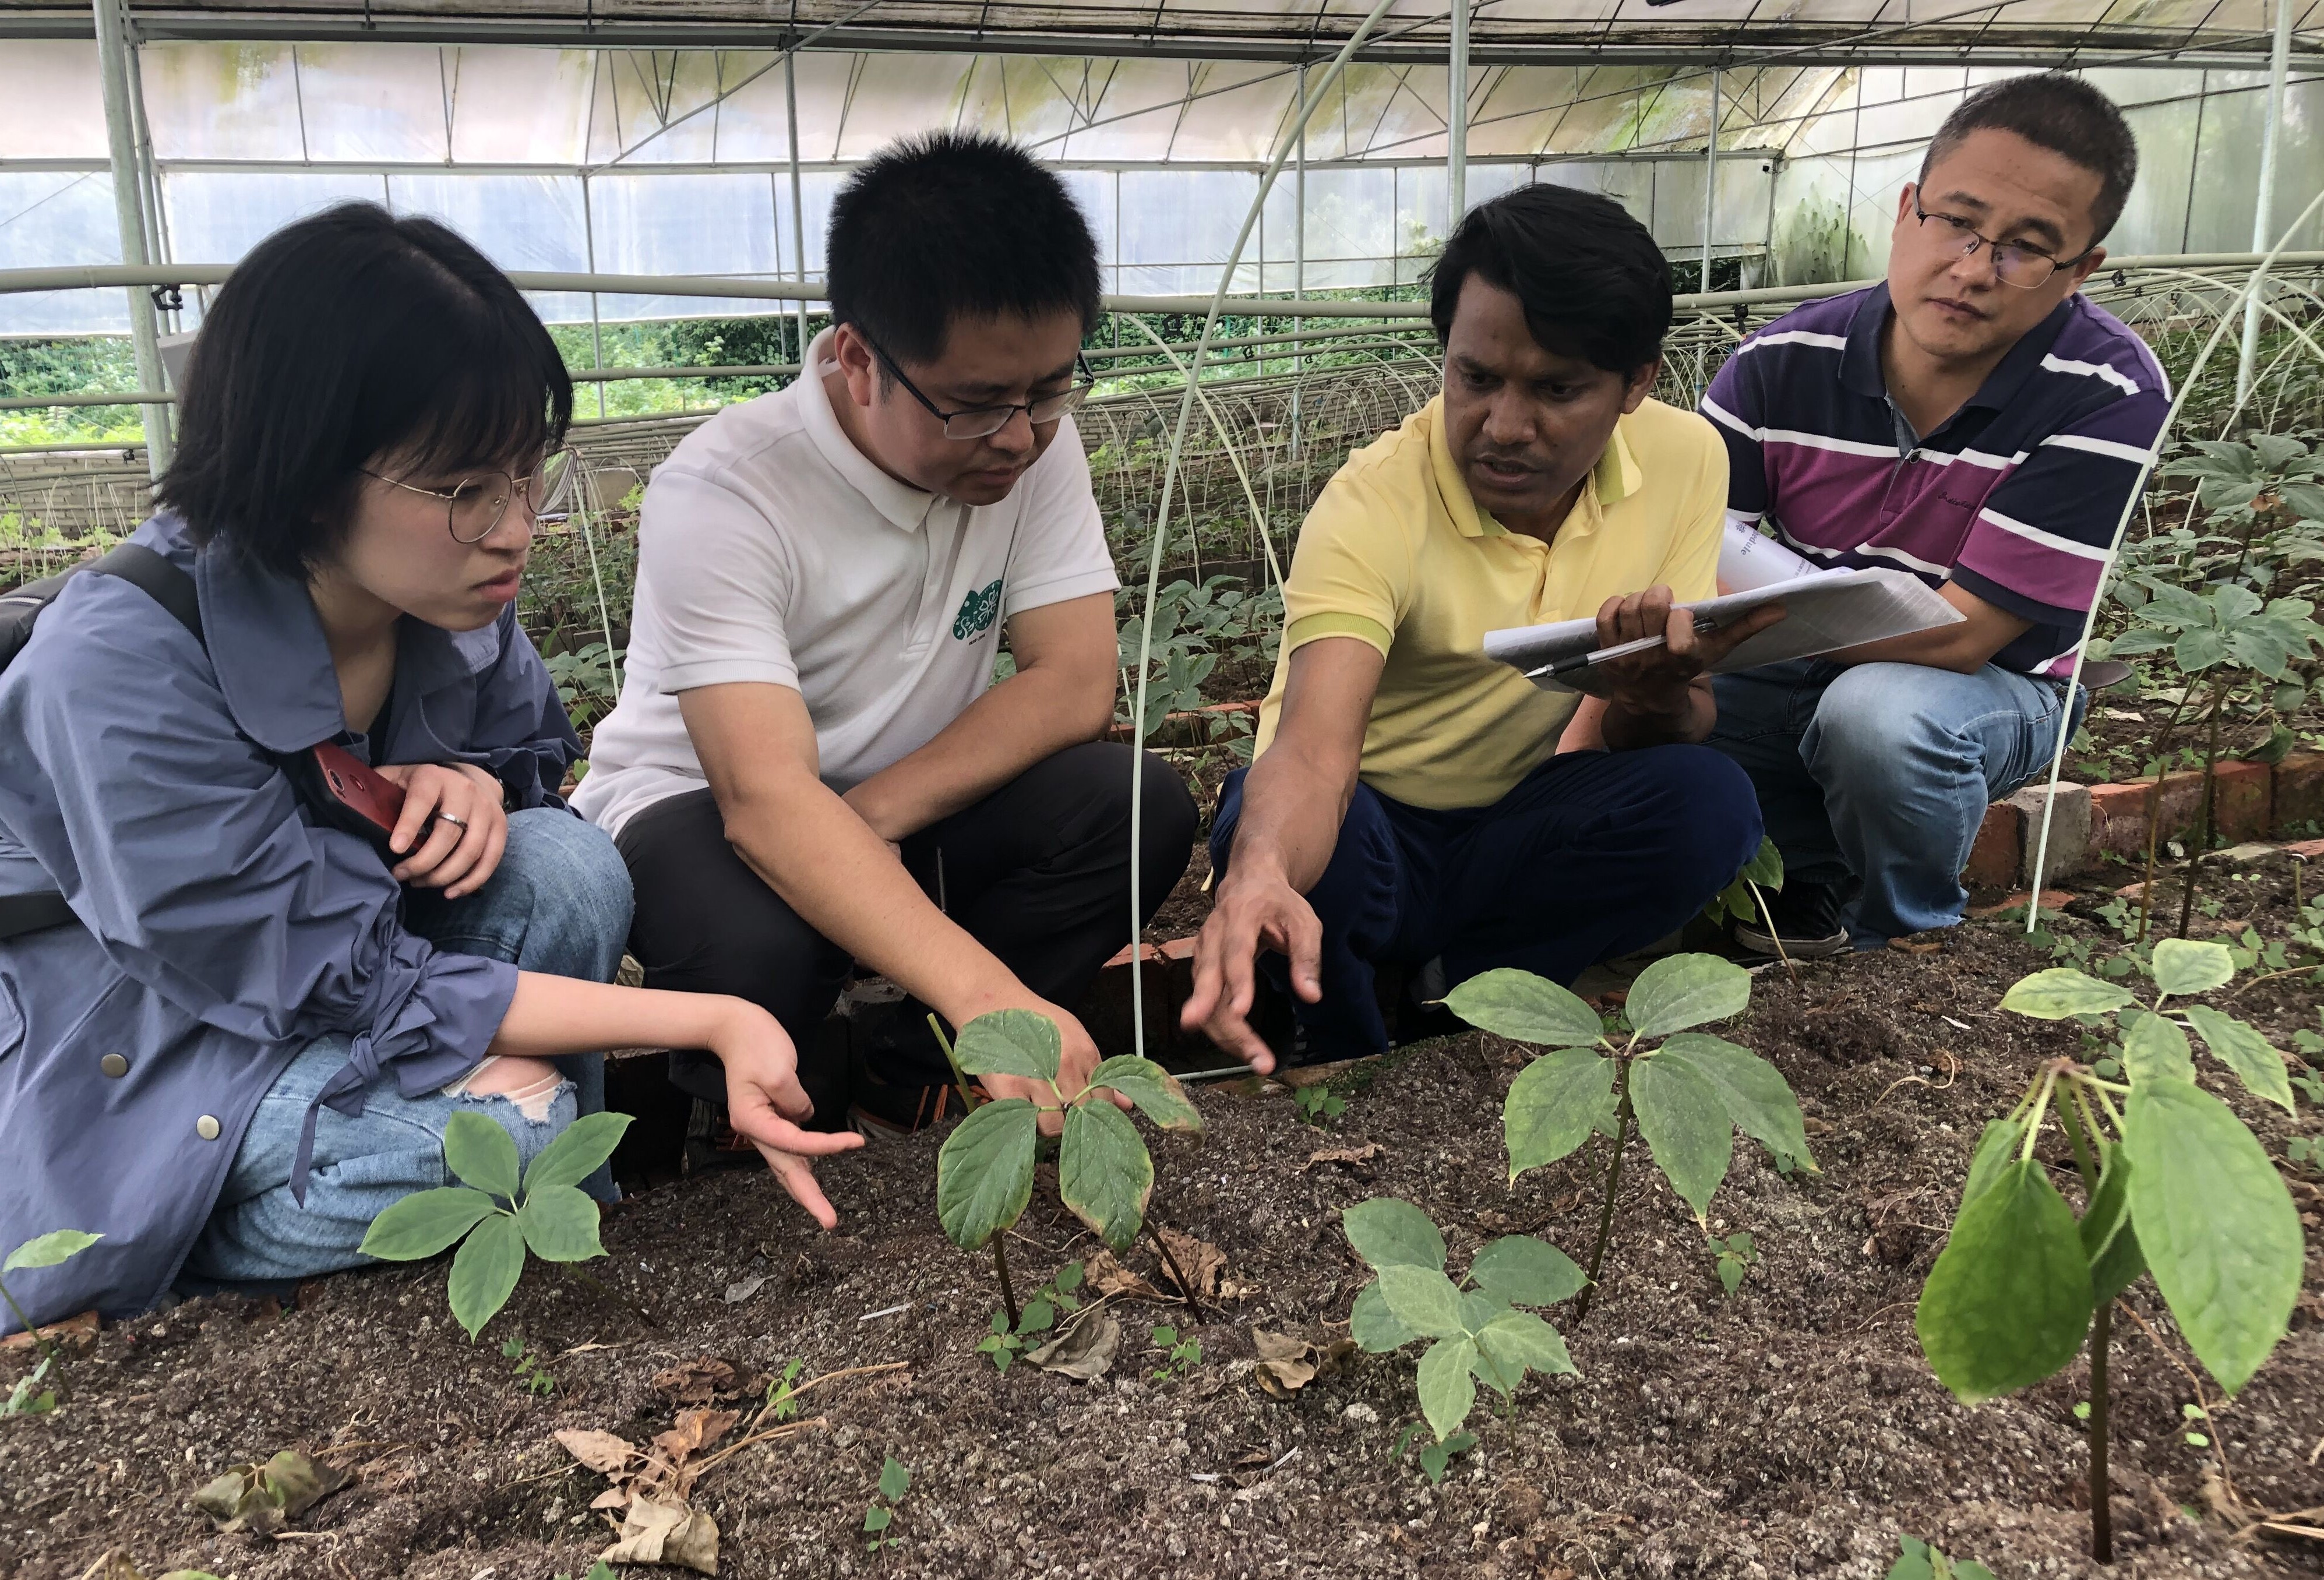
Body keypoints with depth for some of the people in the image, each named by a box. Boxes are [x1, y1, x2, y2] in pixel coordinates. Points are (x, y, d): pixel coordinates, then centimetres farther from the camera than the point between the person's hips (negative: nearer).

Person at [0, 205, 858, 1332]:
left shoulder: (450, 592, -13)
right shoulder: (125, 670, -32)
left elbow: (536, 750, 7)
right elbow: (347, 987, -29)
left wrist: (472, 780, -20)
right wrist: (712, 1021, -34)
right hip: (115, 1068, -5)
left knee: (567, 868, -22)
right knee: (495, 1129, -29)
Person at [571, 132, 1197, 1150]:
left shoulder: (1036, 442, -12)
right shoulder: (722, 493, -27)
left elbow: (1075, 683, -15)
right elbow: (768, 800, -37)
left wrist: (877, 815, -27)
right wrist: (986, 992, -49)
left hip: (910, 813, 5)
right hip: (705, 808, -4)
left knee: (1142, 808, -22)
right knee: (748, 950, -38)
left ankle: (890, 1072, -5)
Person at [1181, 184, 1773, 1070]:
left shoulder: (1684, 459, -8)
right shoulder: (1375, 505, -22)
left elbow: (1681, 725, -5)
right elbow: (1315, 746, -37)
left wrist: (1654, 697, -32)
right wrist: (1262, 875, -61)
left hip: (1520, 829, 4)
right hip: (1367, 831, -3)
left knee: (1708, 802, -26)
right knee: (1262, 827, -37)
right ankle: (1349, 1056, -7)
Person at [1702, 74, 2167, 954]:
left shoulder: (2109, 397, -22)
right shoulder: (1783, 364, -14)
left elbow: (1957, 633, -28)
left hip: (1991, 690, -2)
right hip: (1806, 679, 3)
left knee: (1880, 714, -36)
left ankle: (1909, 933, -5)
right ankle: (1823, 874, -1)